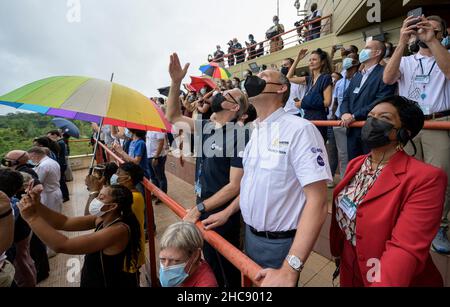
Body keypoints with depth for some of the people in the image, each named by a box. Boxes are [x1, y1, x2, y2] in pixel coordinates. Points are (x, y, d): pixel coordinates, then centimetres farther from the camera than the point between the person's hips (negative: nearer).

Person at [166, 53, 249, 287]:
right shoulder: (205, 127, 1)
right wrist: (176, 82, -4)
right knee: (211, 266, 27)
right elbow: (172, 117, 8)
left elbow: (234, 186, -21)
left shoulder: (239, 136, -20)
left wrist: (199, 208, -19)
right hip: (203, 210, 7)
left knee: (227, 272, 17)